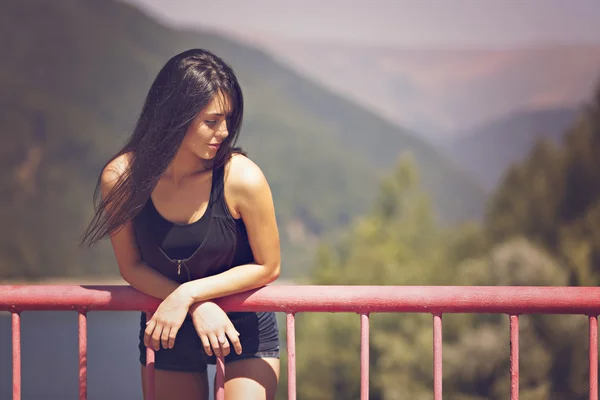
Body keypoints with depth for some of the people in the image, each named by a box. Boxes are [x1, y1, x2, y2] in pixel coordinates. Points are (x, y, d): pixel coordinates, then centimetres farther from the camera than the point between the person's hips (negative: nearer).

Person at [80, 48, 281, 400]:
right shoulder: (122, 179, -20)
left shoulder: (241, 178, -25)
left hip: (245, 327, -2)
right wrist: (198, 309, -21)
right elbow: (131, 266, -7)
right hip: (167, 330, 2)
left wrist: (189, 294, -21)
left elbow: (267, 267, -13)